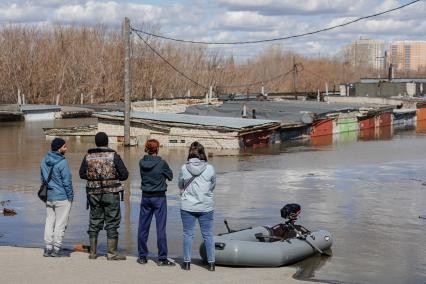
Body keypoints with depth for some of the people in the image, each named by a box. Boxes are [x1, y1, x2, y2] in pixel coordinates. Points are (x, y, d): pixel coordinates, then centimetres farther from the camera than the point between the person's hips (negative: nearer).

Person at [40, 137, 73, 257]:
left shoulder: (44, 161, 6)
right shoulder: (62, 162, -18)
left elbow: (42, 178, 14)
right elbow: (67, 181, -15)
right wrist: (70, 196, -5)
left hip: (48, 197, 7)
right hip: (62, 198, -7)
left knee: (49, 222, 13)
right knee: (60, 224, 2)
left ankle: (48, 248, 15)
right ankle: (56, 249, 4)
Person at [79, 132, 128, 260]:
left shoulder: (88, 156, 2)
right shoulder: (113, 155, -8)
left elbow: (82, 174, 10)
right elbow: (124, 175, -6)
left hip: (94, 193, 4)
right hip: (111, 193, -3)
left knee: (94, 222, 13)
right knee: (112, 223, 2)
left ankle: (93, 252, 16)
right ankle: (112, 253, 2)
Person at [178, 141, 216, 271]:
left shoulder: (184, 168, -10)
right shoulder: (210, 168, -10)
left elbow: (180, 186, 3)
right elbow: (213, 186, 3)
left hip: (187, 206, 0)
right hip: (206, 207, 0)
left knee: (188, 234, 10)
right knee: (208, 235, 10)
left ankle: (187, 262, 14)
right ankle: (211, 263, 14)